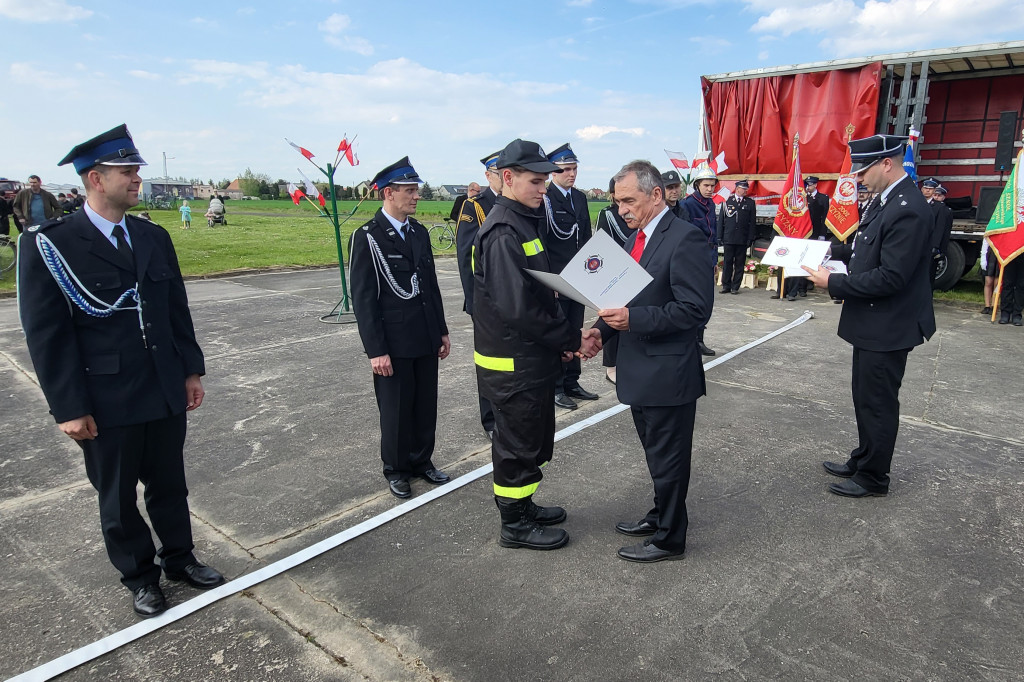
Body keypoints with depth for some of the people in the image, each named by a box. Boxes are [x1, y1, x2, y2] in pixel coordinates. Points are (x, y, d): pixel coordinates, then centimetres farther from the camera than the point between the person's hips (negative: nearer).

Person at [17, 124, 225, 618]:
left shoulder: (153, 237, 5)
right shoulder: (49, 244, -10)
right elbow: (46, 334, -11)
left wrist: (191, 370, 8)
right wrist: (69, 407, -13)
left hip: (166, 393, 4)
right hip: (107, 403, -4)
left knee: (169, 485, 18)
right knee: (118, 496, 14)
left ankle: (178, 557, 37)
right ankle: (139, 577, 32)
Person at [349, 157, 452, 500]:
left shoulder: (419, 232, 9)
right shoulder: (367, 237, -11)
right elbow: (363, 298, -12)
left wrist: (442, 330, 13)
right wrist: (376, 350, -15)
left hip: (426, 339, 6)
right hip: (393, 343, -6)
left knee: (426, 406, 14)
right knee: (396, 410, 8)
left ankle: (422, 461, 33)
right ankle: (396, 470, 27)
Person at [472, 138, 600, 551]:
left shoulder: (524, 222, 12)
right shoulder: (504, 231, -21)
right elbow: (518, 306, -28)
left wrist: (565, 338, 3)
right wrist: (572, 339, -19)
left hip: (533, 357, 10)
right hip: (514, 363, -10)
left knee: (535, 439, 22)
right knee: (518, 444, 5)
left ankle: (523, 506, 40)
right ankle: (515, 525, 23)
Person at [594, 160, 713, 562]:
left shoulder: (685, 238, -17)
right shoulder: (637, 237, 11)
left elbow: (695, 310, -23)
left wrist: (634, 318, -27)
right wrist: (603, 328, 1)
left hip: (668, 373, -9)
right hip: (640, 371, 9)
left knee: (667, 457, 7)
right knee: (655, 452, 23)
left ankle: (669, 539, 25)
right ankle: (661, 516, 42)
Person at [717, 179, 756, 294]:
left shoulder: (750, 203, 8)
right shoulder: (727, 202, 7)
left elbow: (752, 223, 6)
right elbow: (721, 220, 8)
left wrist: (750, 238, -1)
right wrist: (719, 237, 3)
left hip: (742, 240, 0)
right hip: (728, 238, 0)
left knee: (739, 264, 3)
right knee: (727, 263, 2)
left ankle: (735, 287, 9)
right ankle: (726, 286, 10)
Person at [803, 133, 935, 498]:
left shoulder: (908, 210, -24)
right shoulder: (890, 201, 8)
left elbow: (890, 277, -27)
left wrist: (833, 283, -21)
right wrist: (836, 251, 4)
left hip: (887, 328, -10)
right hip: (874, 323, 10)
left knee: (878, 403, 5)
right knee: (866, 399, 21)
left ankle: (873, 477, 21)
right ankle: (862, 461, 37)